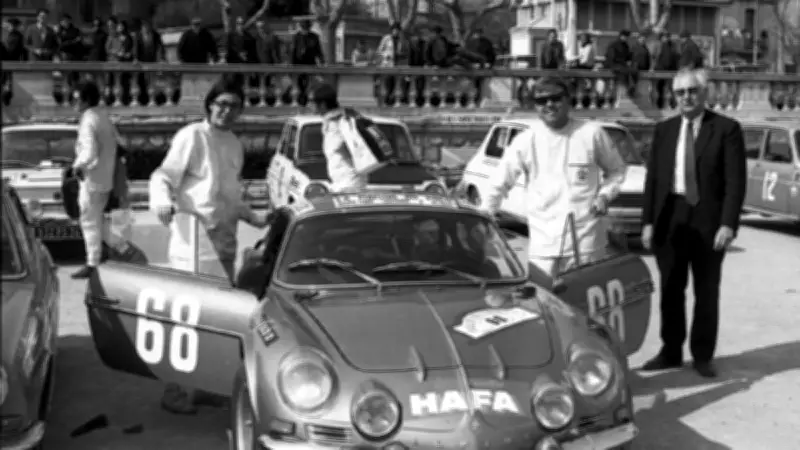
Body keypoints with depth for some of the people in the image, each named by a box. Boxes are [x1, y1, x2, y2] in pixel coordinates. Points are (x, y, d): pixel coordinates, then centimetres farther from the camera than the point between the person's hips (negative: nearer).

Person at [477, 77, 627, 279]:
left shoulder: (592, 134, -1)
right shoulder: (526, 140, 1)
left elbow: (616, 170, 13)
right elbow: (499, 183, 7)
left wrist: (605, 194, -5)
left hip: (585, 240, -1)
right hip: (542, 243, 1)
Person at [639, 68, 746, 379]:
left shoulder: (726, 129, -3)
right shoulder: (664, 130, 8)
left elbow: (736, 181, -7)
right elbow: (652, 178, 7)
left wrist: (728, 224, -16)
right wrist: (648, 221, 1)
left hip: (708, 221, -3)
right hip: (670, 220, 3)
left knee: (707, 293, 8)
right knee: (670, 290, 10)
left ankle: (703, 355, 19)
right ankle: (671, 352, 22)